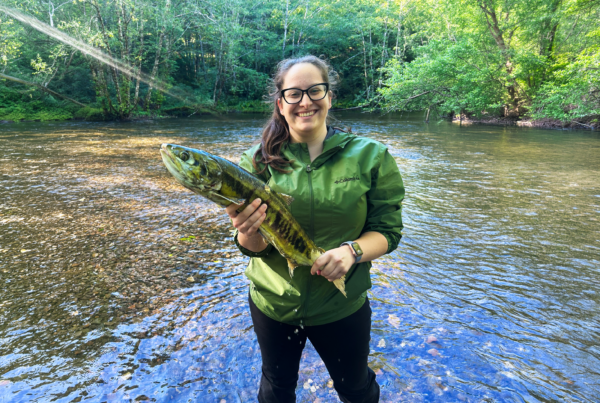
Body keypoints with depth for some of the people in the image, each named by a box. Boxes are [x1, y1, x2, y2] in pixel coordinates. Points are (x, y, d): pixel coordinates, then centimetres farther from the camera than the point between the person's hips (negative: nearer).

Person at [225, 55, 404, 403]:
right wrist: (249, 233, -31)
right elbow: (254, 247, -8)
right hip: (272, 304, 1)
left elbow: (388, 230, -7)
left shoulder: (370, 156, -11)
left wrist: (353, 250, -27)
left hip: (343, 306, 0)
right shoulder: (258, 161, -9)